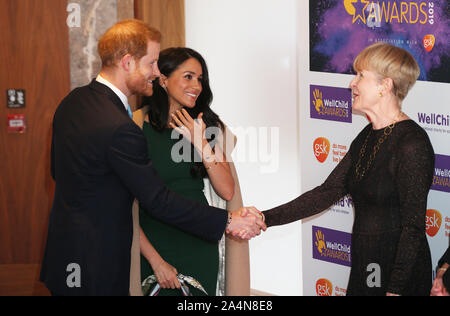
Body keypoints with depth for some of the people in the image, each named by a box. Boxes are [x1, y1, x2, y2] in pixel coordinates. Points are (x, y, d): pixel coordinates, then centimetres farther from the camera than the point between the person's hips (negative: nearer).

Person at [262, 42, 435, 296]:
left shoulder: (411, 144, -18)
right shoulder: (367, 138, 9)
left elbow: (413, 225, -18)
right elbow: (328, 192, 9)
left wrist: (396, 289, -20)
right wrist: (265, 219, 2)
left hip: (400, 274, -8)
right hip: (364, 266, 8)